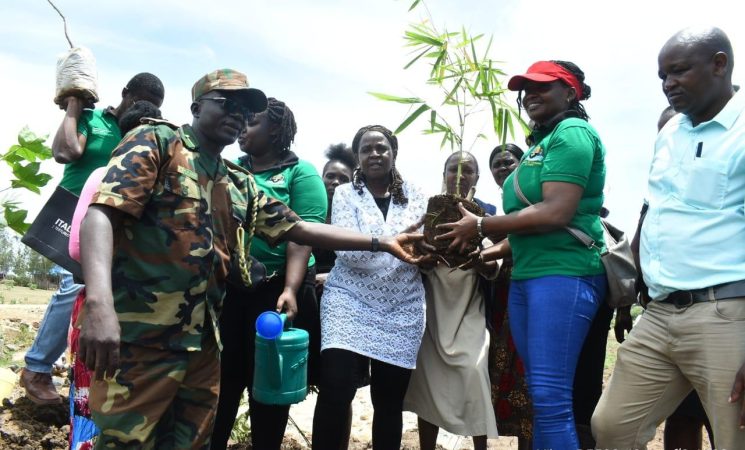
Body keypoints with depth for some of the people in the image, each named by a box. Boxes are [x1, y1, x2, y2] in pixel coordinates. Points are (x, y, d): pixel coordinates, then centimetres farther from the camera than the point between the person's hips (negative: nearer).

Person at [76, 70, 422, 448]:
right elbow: (102, 213, -16)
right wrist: (99, 303, -33)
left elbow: (299, 229, 17)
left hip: (203, 342, 7)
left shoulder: (240, 185, 17)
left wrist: (380, 242, 13)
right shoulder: (155, 142, -3)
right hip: (139, 337, -6)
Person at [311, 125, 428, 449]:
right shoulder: (345, 194, 2)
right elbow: (347, 252, -12)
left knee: (390, 400, 8)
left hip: (402, 309, 3)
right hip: (350, 302, -2)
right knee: (335, 393, -14)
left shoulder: (415, 196, 9)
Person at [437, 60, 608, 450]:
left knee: (551, 396, -9)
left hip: (563, 275, -10)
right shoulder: (542, 142, 21)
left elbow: (557, 213, -20)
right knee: (539, 394, 14)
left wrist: (481, 226, -13)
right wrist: (493, 252, 15)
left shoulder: (573, 133, -7)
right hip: (526, 277, 10)